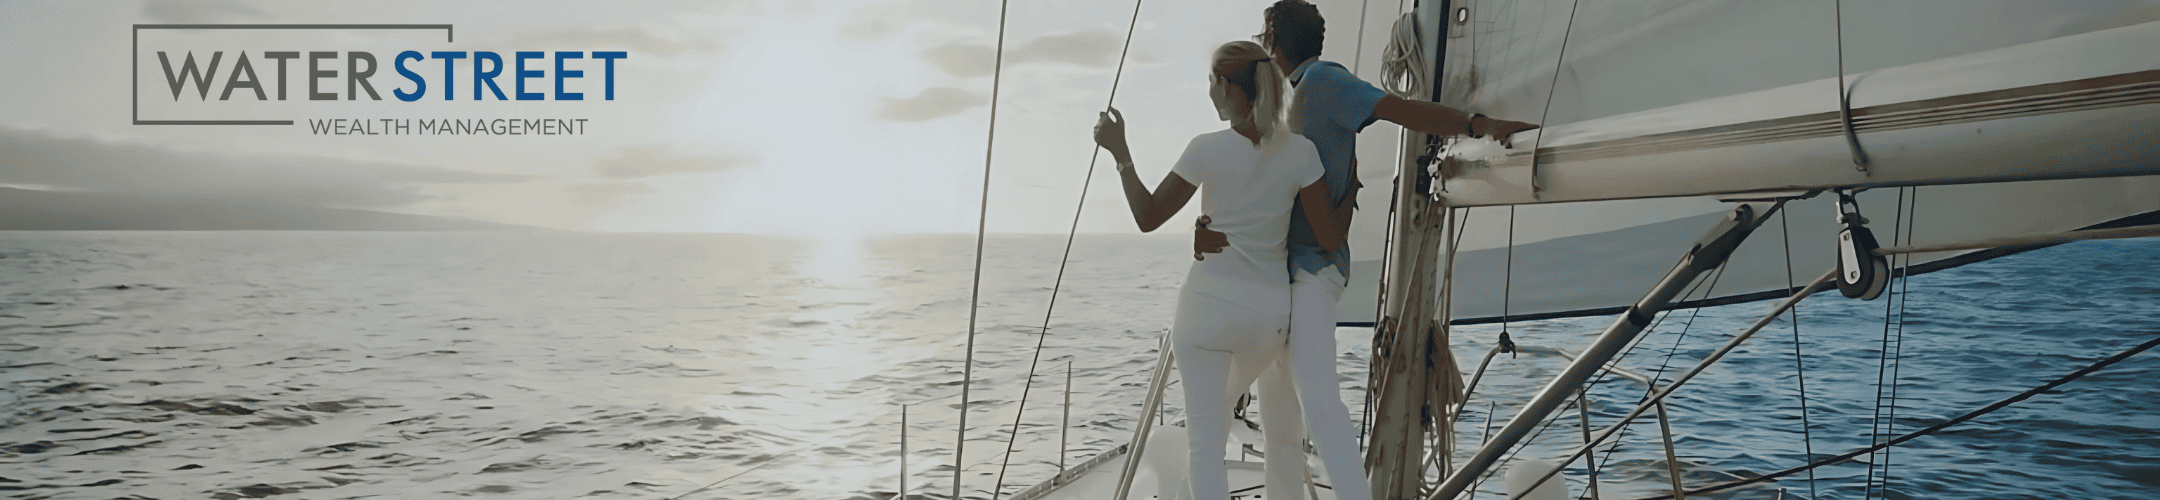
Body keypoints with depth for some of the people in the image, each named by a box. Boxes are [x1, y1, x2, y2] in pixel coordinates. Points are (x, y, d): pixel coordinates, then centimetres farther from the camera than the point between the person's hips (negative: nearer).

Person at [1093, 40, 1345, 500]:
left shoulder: (1207, 150, -12)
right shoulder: (1300, 152, -6)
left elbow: (1147, 218, -3)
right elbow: (1330, 240, -5)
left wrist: (1119, 152, 6)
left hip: (1208, 304, -4)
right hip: (1270, 313, 4)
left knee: (1206, 436, 2)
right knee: (1219, 404, 32)